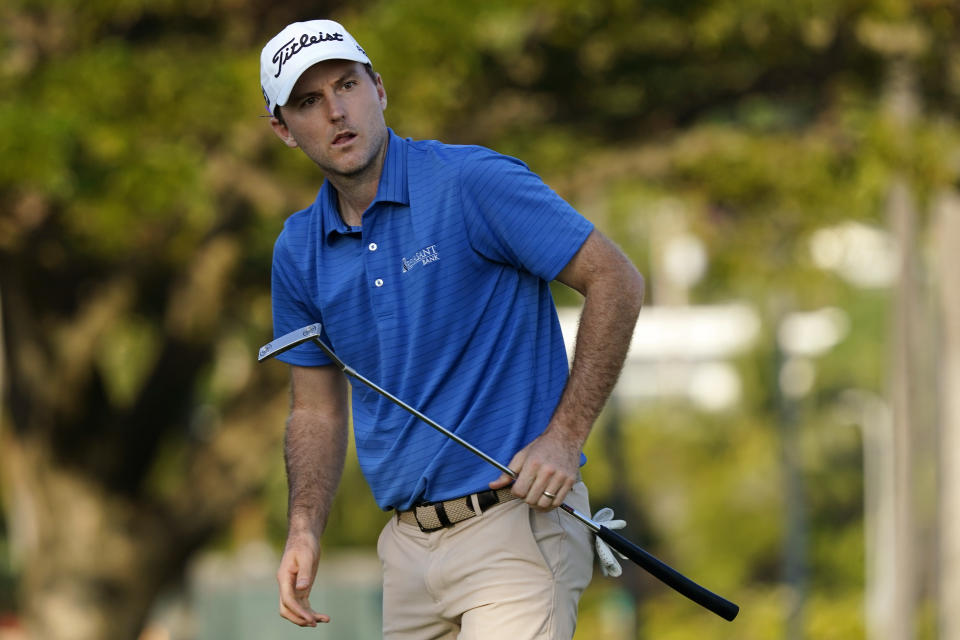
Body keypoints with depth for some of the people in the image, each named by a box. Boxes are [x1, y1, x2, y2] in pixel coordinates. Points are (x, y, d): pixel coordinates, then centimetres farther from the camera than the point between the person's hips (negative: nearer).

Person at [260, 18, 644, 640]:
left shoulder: (474, 182, -10)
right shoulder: (299, 251, 9)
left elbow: (615, 280, -8)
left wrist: (564, 438, -14)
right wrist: (305, 530, 1)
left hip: (516, 523, -6)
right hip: (409, 539, 6)